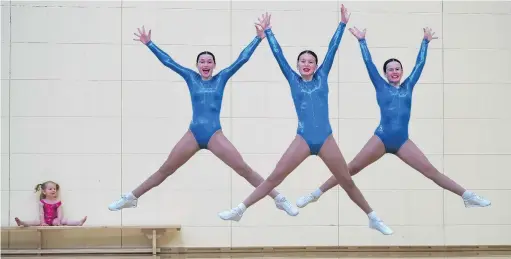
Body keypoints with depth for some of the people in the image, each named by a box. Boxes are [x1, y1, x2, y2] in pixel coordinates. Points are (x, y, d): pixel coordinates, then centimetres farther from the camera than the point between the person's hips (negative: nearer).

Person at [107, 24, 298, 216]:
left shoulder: (221, 78, 7)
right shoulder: (191, 77, 8)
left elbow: (242, 59, 6)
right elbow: (167, 61, 10)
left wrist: (259, 38, 6)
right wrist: (149, 43, 11)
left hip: (215, 135, -1)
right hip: (193, 135, 1)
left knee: (244, 169, -7)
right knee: (164, 170, 5)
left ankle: (280, 200, -3)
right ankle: (130, 198, 15)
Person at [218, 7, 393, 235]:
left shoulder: (322, 77, 7)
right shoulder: (293, 80, 6)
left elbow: (332, 48, 8)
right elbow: (278, 54, 7)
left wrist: (343, 23, 10)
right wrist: (267, 30, 9)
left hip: (326, 140, 1)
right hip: (303, 140, -1)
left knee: (347, 181, 7)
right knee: (273, 178, -3)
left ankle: (373, 219, 18)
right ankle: (239, 210, 0)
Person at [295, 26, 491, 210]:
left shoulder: (408, 86, 13)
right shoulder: (381, 87, 7)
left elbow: (420, 63, 19)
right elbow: (369, 63, 8)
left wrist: (425, 42, 25)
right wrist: (362, 40, 13)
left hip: (402, 141, 2)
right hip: (381, 139, -2)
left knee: (432, 171, 0)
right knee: (350, 169, -3)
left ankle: (468, 196, 0)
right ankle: (315, 194, 2)